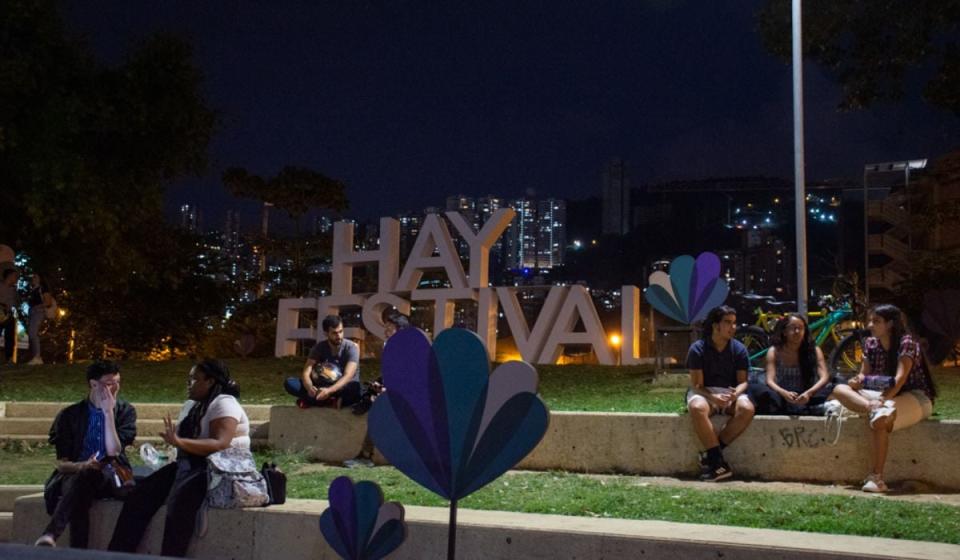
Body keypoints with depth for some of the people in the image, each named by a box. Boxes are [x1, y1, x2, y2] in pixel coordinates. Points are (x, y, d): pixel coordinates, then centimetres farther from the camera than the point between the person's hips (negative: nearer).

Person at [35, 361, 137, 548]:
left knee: (87, 475, -37)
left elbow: (113, 452, -12)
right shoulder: (70, 415, 3)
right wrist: (83, 466, -24)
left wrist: (108, 413, -16)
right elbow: (62, 464, -2)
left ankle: (50, 534, -50)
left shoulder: (125, 411, 3)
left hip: (110, 478, -1)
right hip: (74, 476, 1)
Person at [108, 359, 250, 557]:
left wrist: (179, 442, -33)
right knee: (141, 494, -8)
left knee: (180, 498, -34)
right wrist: (173, 439, -8)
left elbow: (219, 445, -25)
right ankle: (117, 554, -8)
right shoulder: (191, 405, 16)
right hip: (188, 464, 9)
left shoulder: (224, 404, -12)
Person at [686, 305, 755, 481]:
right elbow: (697, 384, -9)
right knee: (697, 408, -39)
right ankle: (718, 462, -34)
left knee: (747, 408, -32)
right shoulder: (698, 349, -7)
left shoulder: (739, 349, 2)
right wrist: (713, 397, -30)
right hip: (704, 393, -2)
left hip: (731, 393, 3)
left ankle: (711, 453, -22)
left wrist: (736, 393, -24)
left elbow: (743, 381, 1)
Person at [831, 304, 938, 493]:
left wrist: (882, 400, -36)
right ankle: (872, 407, -38)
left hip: (916, 398, -7)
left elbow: (900, 378, -25)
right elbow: (864, 375, 5)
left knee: (879, 420, -37)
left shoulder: (906, 342, -15)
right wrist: (856, 381, -20)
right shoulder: (870, 343, 4)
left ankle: (876, 478, -31)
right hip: (887, 396, 7)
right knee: (840, 389, -11)